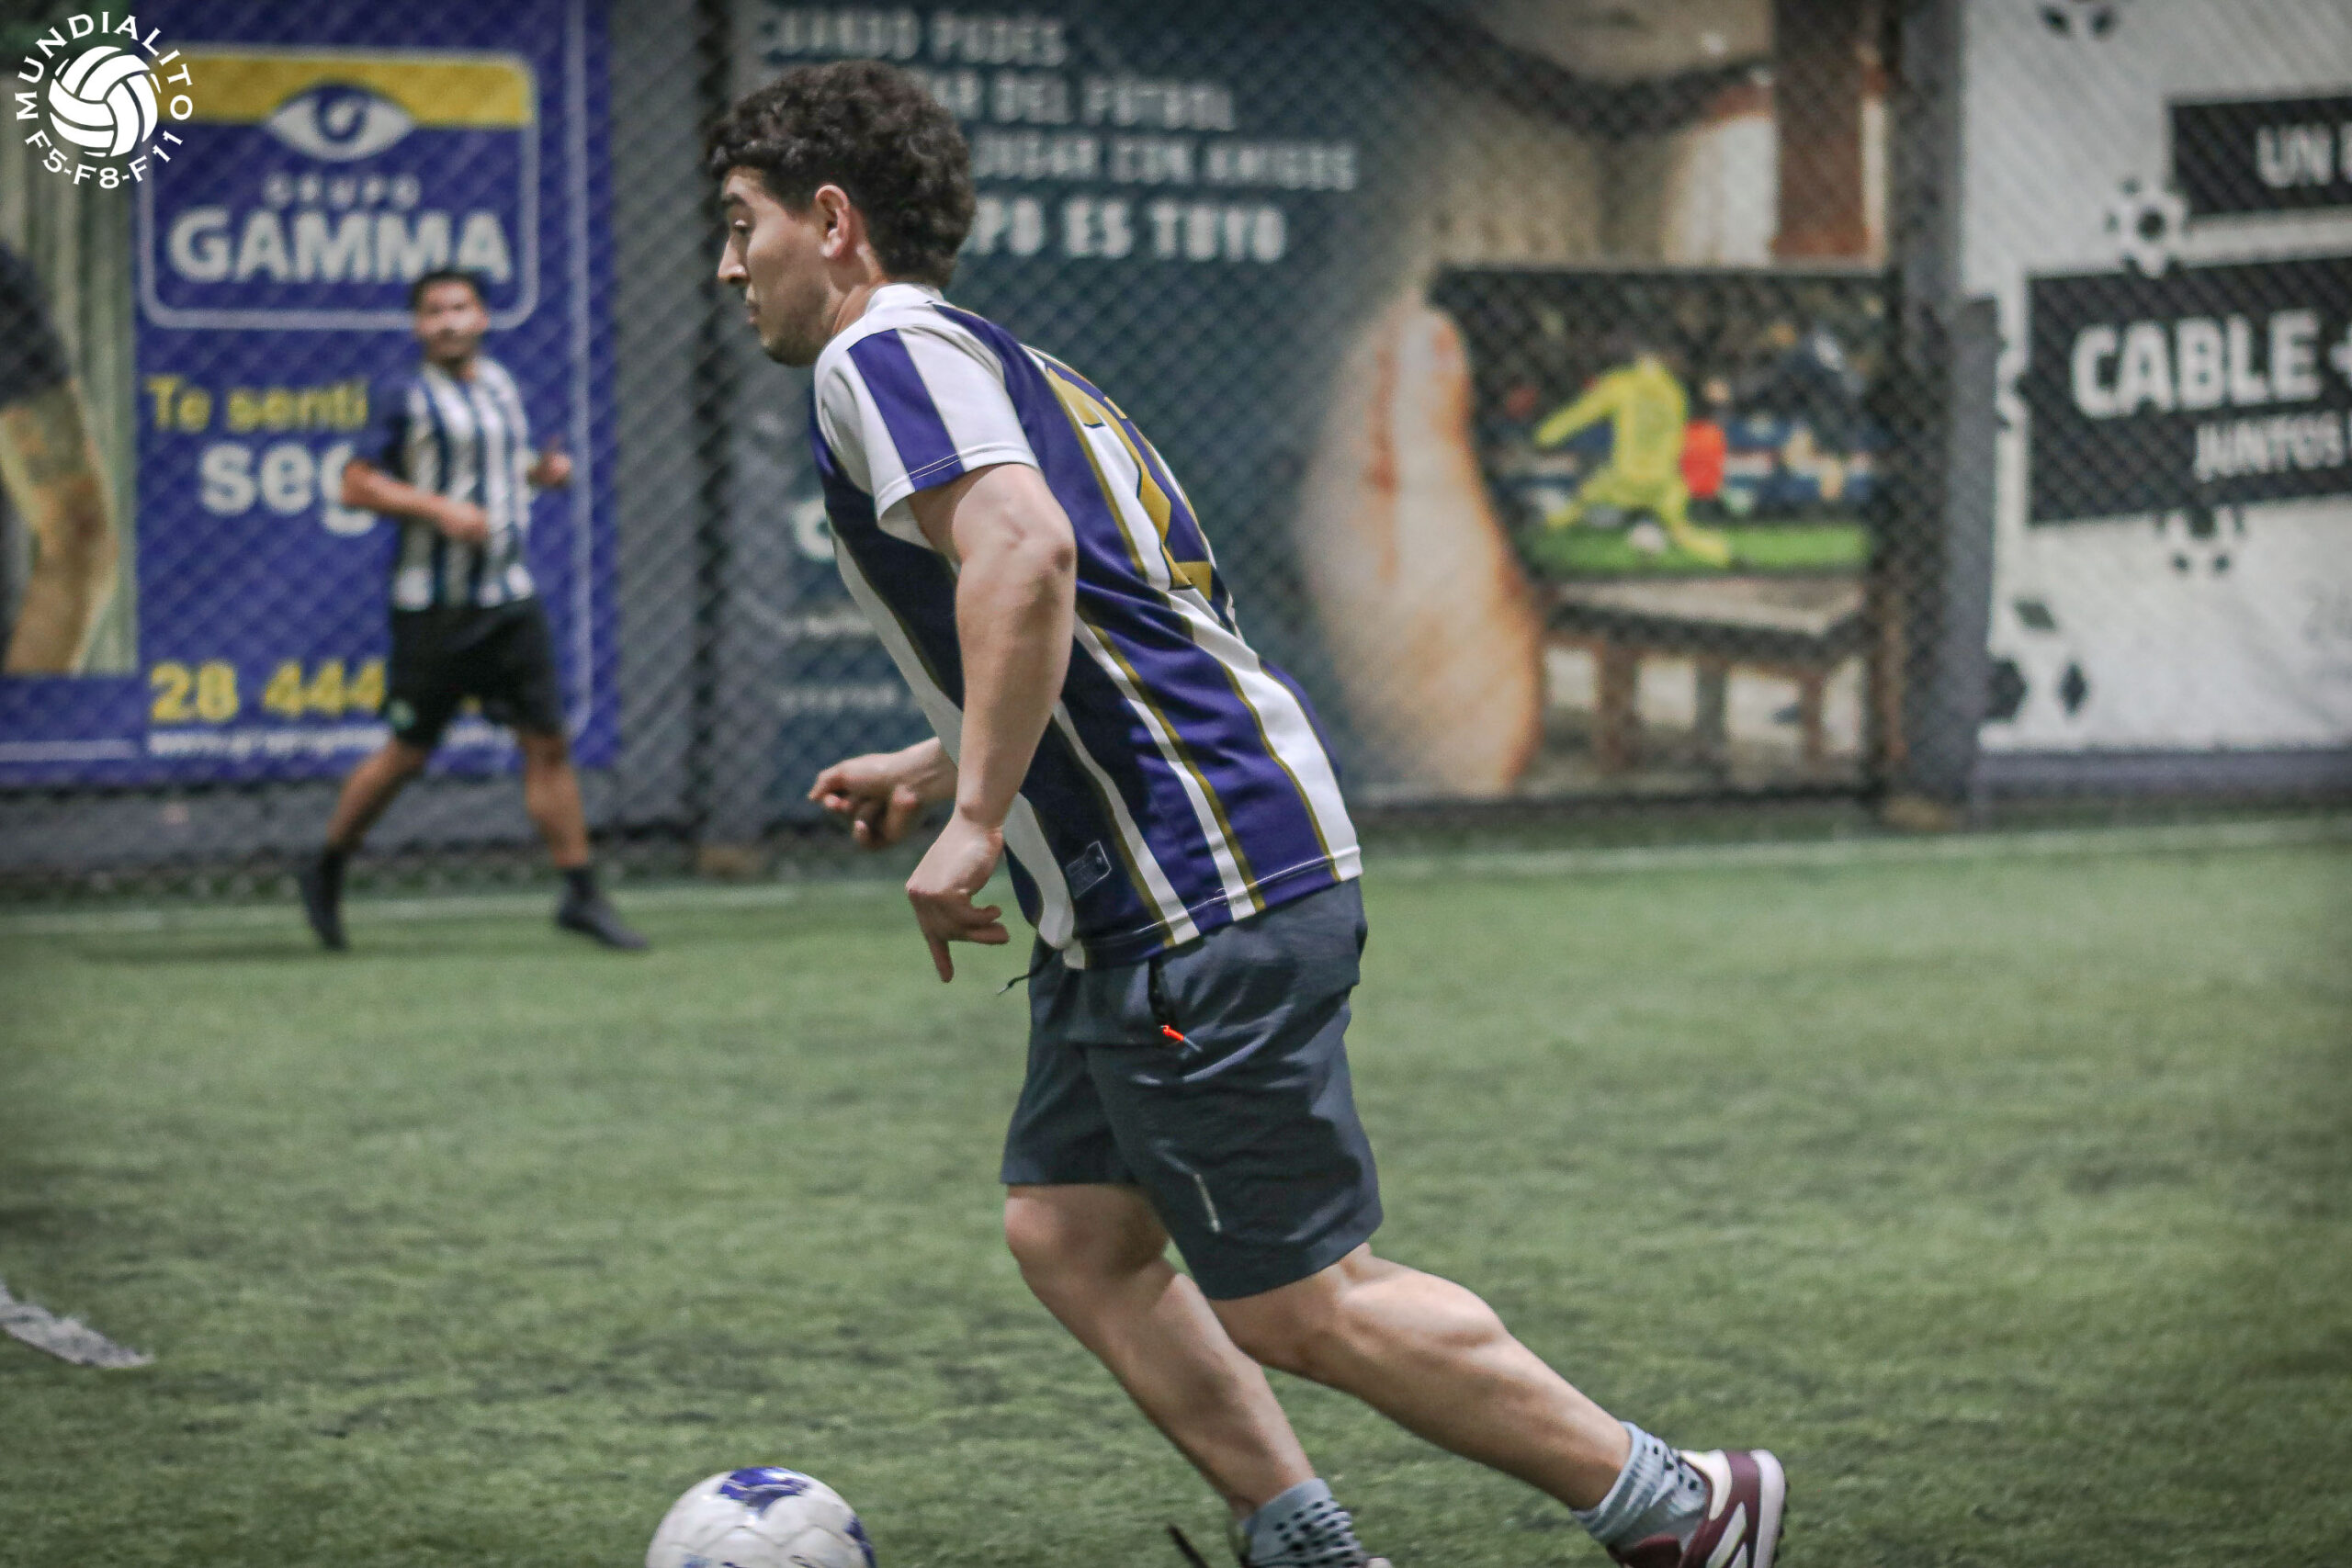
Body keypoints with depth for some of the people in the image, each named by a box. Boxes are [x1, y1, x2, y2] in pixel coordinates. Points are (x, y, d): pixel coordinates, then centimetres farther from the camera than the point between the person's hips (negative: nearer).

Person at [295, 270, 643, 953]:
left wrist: (541, 470, 8)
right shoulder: (405, 397, -7)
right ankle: (325, 871, 21)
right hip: (433, 607, -5)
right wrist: (437, 508, -20)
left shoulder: (501, 385, 12)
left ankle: (581, 895, 3)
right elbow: (356, 485, -10)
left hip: (509, 597, 5)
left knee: (548, 742, -1)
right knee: (408, 753, 2)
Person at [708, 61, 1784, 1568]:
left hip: (1205, 896, -10)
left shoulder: (885, 353, -9)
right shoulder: (1001, 365, 22)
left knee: (1296, 1304, -5)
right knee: (1069, 1234, 12)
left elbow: (1023, 550, -28)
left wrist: (975, 817, -24)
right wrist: (938, 766, 29)